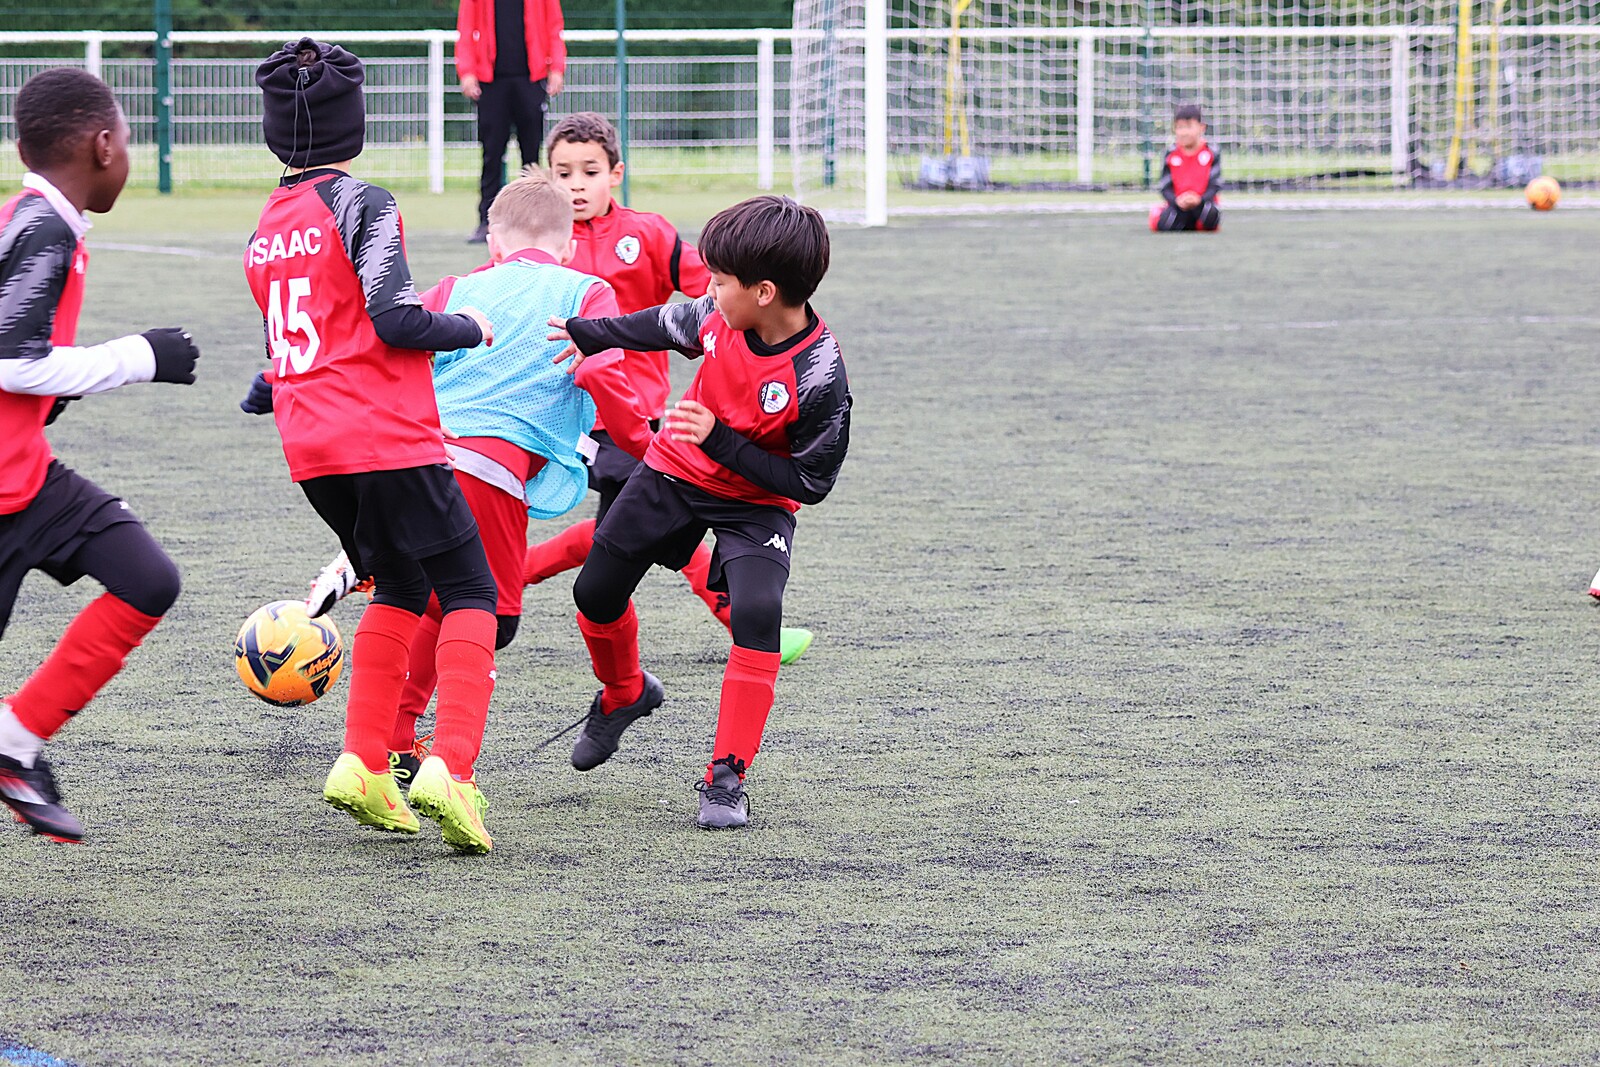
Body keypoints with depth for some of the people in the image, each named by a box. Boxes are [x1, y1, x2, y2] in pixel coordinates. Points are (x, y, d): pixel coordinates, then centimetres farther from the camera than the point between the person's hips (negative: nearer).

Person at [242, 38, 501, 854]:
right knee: (469, 592, 1)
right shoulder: (361, 204, -8)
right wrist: (468, 329, 0)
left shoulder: (265, 229, 13)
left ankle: (363, 765, 9)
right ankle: (448, 770, -17)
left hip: (309, 447, 7)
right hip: (389, 439, -7)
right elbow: (392, 318, -17)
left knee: (398, 588, 22)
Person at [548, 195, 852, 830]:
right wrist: (585, 336, 11)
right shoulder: (721, 315, -18)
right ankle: (624, 695, 44)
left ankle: (726, 779, -20)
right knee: (596, 591, 11)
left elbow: (808, 483, -26)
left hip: (757, 502, -5)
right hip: (675, 471, 5)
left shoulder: (818, 378, -33)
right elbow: (666, 326, 6)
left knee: (757, 613, -28)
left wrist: (721, 441, -31)